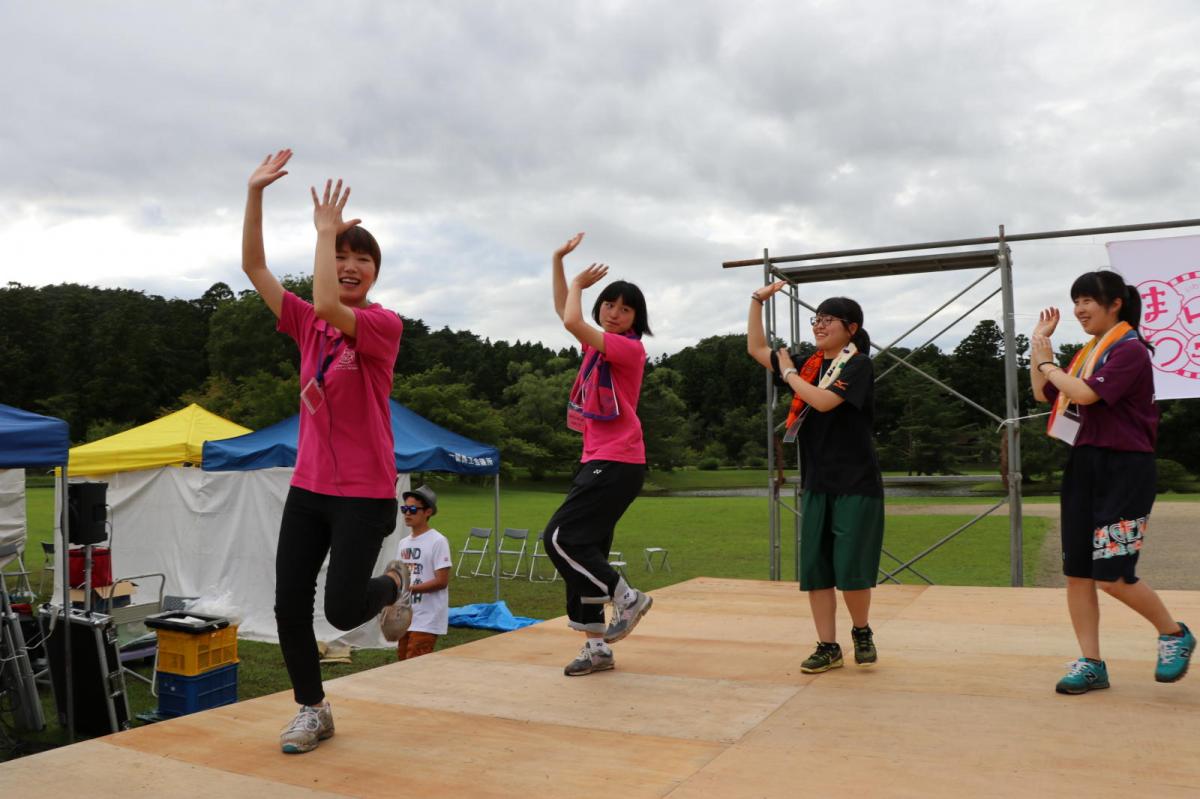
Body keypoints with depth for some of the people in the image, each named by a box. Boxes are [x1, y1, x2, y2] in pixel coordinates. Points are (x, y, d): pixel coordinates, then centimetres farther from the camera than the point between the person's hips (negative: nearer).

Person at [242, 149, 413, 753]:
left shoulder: (384, 324, -9)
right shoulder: (308, 325, 7)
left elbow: (328, 306, -28)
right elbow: (254, 267, 1)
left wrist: (326, 230, -20)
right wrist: (255, 193, -8)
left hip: (365, 492, -5)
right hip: (308, 485, 6)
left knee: (342, 609, -6)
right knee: (289, 605, 4)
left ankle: (391, 585, 30)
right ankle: (312, 709, 25)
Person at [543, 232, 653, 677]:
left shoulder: (629, 347, -10)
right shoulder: (599, 344, 14)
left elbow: (572, 321, -20)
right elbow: (564, 312, 21)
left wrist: (578, 283, -3)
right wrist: (558, 261, 14)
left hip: (617, 463, -9)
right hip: (597, 460, 9)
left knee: (561, 538, -14)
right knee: (584, 548, 7)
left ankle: (626, 598, -1)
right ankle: (597, 646, 14)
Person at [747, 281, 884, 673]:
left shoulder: (858, 364, -7)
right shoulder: (810, 365, 11)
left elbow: (824, 401, -23)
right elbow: (756, 349, 17)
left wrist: (789, 373, -8)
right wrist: (758, 300, 9)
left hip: (856, 483, -6)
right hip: (816, 483, 6)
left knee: (851, 569, -5)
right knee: (814, 568, 4)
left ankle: (862, 633, 21)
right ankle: (828, 647, 14)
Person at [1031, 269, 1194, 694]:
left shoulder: (1129, 349, -11)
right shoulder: (1089, 352, 14)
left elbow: (1085, 394, -23)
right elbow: (1044, 394, 20)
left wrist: (1047, 362, -7)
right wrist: (1038, 343, 14)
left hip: (1124, 471, -8)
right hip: (1083, 467, 8)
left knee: (1113, 577, -9)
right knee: (1077, 573, 5)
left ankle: (1175, 635, 18)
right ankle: (1091, 665, 14)